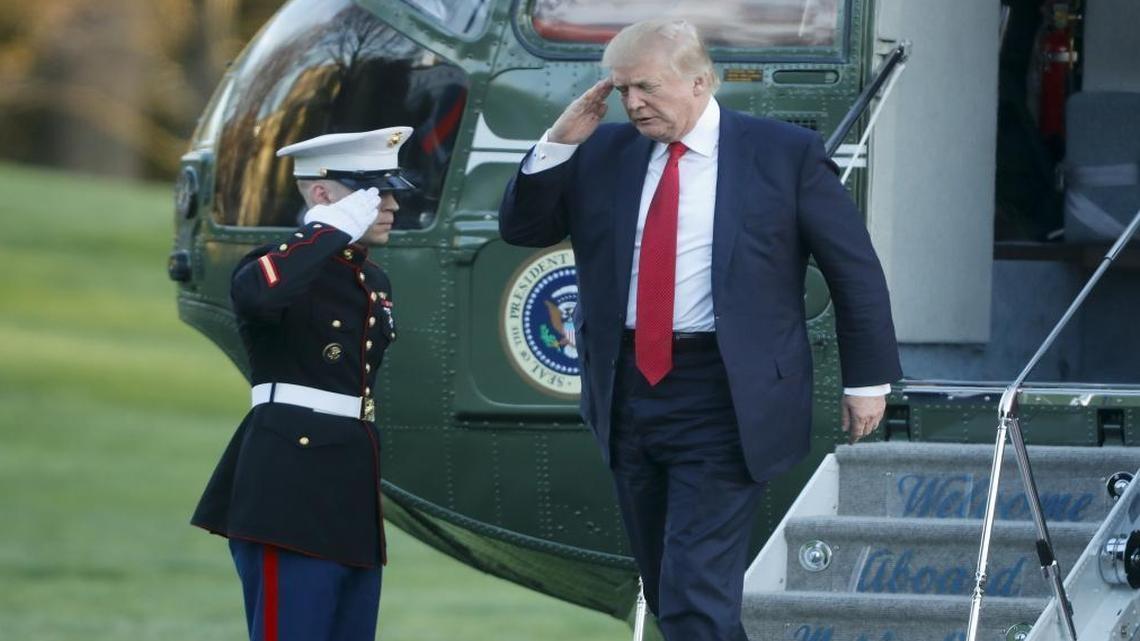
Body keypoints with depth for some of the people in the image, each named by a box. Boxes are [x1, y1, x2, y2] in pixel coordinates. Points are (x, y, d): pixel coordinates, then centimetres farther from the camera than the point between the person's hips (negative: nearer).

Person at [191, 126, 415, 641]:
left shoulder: (375, 282, 17)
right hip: (290, 488, -9)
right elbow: (261, 293, -35)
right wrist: (334, 228, -22)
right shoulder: (278, 266, -9)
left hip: (352, 490, 9)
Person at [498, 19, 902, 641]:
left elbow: (854, 266, 3)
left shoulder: (784, 153, -3)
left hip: (720, 400, -5)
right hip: (628, 390, 5)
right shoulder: (604, 152, 7)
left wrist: (868, 379, 2)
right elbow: (521, 227, 10)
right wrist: (559, 143, -4)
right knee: (665, 591, 13)